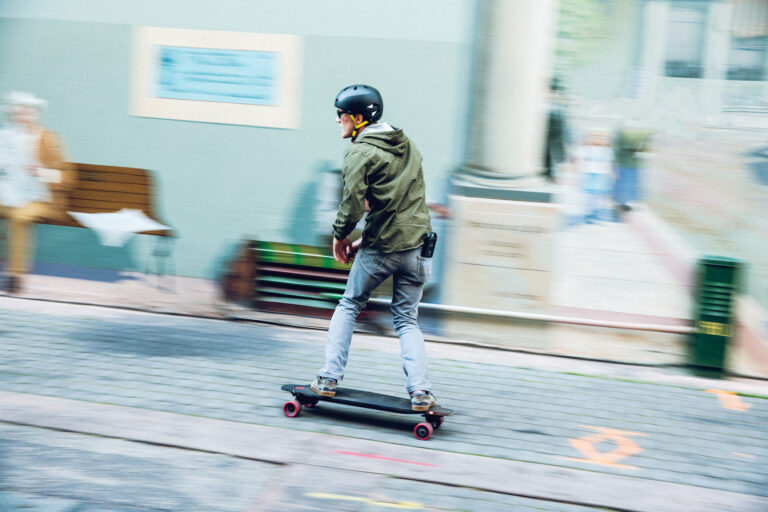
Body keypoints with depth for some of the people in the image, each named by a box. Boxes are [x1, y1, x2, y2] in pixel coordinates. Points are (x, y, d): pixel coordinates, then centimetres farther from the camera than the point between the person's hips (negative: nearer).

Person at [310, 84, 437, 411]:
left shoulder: (361, 153, -8)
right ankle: (420, 390, -2)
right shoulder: (408, 146, 15)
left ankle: (329, 379, 15)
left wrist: (340, 236, 3)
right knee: (406, 319, 13)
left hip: (380, 249, -5)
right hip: (417, 245, 5)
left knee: (348, 306, 15)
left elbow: (352, 203, -17)